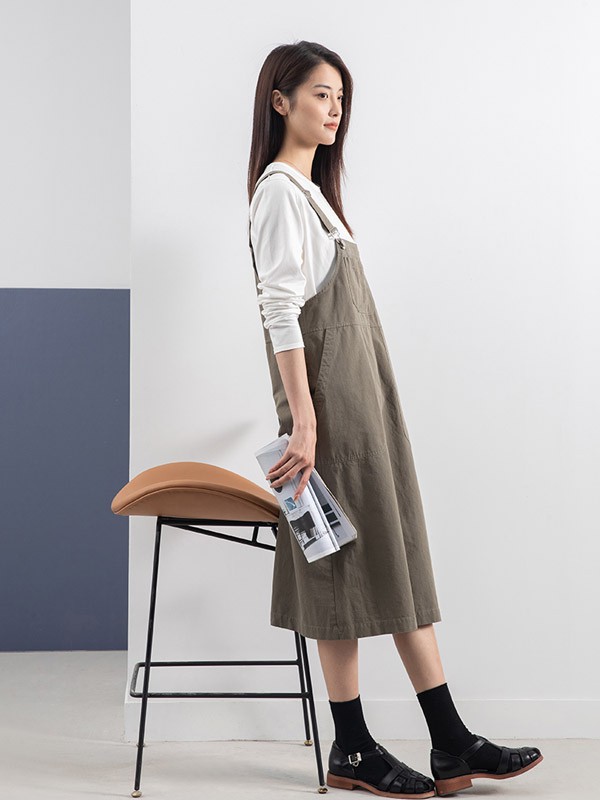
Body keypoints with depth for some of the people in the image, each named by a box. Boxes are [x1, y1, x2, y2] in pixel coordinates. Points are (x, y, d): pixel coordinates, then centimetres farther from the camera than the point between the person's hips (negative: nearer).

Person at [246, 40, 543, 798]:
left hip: (366, 395, 9)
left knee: (397, 558, 7)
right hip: (331, 399, -9)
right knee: (346, 565, -2)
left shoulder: (311, 187, 18)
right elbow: (281, 312, -19)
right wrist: (303, 419, -24)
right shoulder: (279, 190, -11)